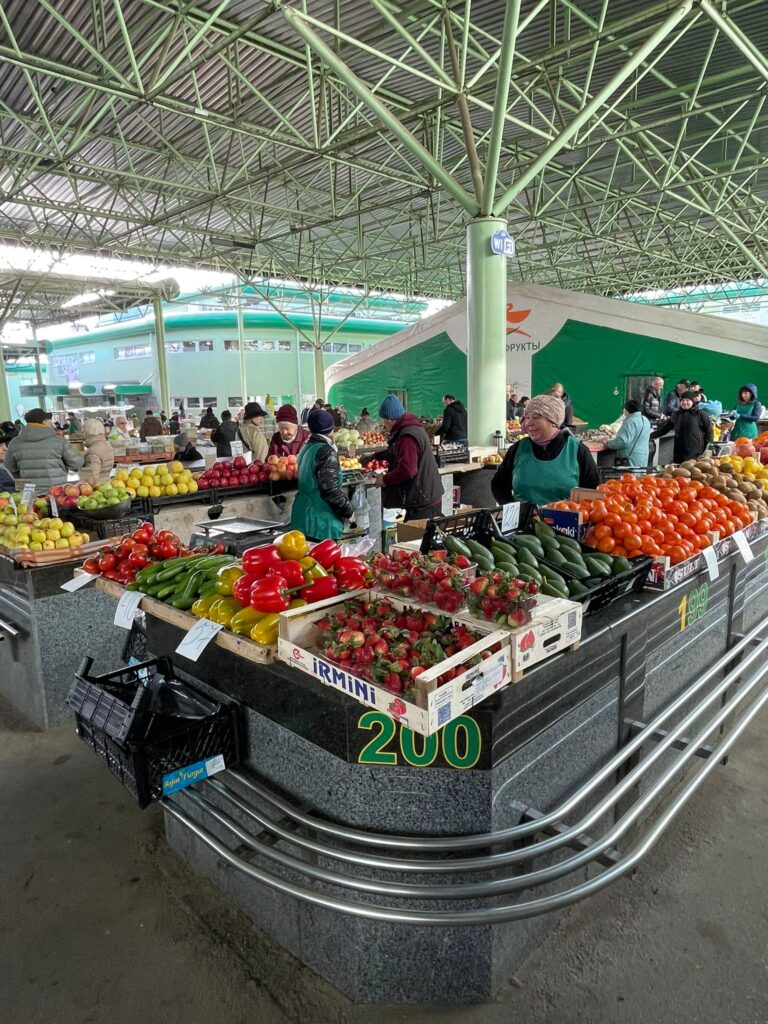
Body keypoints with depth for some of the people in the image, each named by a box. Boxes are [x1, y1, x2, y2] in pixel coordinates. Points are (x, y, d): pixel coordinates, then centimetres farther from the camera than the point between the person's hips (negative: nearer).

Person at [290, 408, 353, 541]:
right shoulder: (327, 452, -16)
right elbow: (330, 490, -20)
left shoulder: (307, 447, 10)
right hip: (320, 520, -9)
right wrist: (348, 510, -8)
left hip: (304, 515, 9)